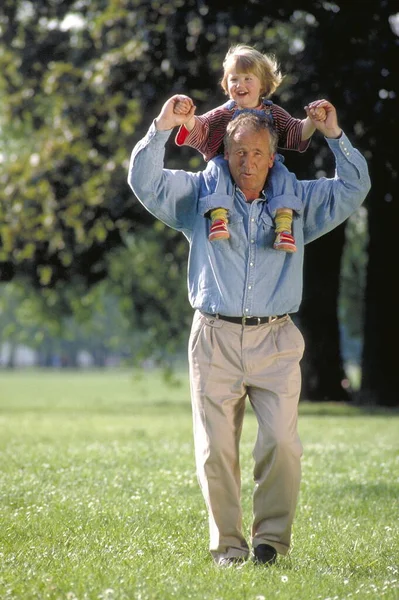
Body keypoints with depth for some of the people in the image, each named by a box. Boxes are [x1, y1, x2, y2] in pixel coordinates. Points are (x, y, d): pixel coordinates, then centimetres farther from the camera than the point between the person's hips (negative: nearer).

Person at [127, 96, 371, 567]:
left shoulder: (296, 199, 13)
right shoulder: (200, 194, 10)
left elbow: (354, 189, 11)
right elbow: (145, 181, 2)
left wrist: (334, 136, 1)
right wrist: (162, 129, -10)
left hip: (275, 342, 0)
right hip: (215, 339, 0)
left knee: (281, 443, -12)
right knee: (216, 448, -3)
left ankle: (271, 538, 0)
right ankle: (227, 544, 6)